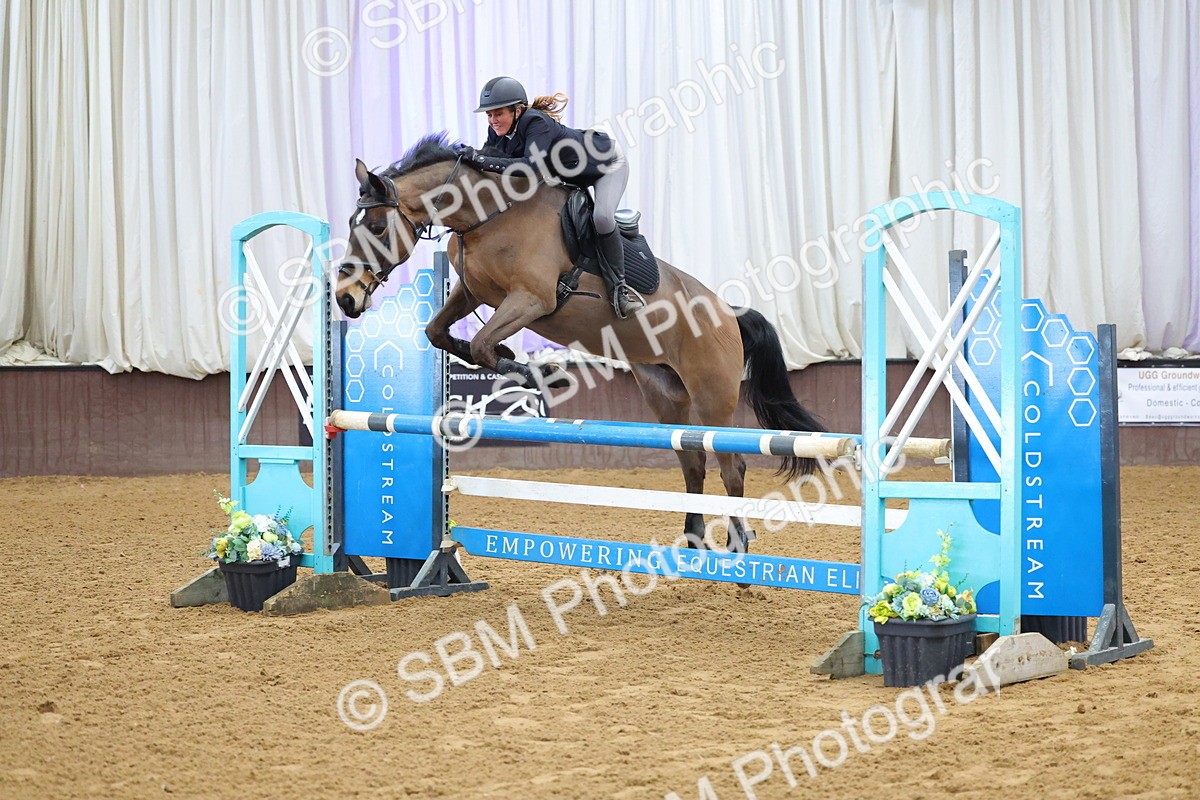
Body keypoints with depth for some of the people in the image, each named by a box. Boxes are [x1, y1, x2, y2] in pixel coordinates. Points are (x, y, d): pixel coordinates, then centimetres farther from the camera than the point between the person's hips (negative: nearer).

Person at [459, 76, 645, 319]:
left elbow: (532, 165, -51)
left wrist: (483, 160, -54)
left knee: (602, 216, -30)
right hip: (569, 176, 9)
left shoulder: (537, 123, -38)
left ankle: (619, 287, -16)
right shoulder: (498, 131, -14)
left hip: (608, 163, -9)